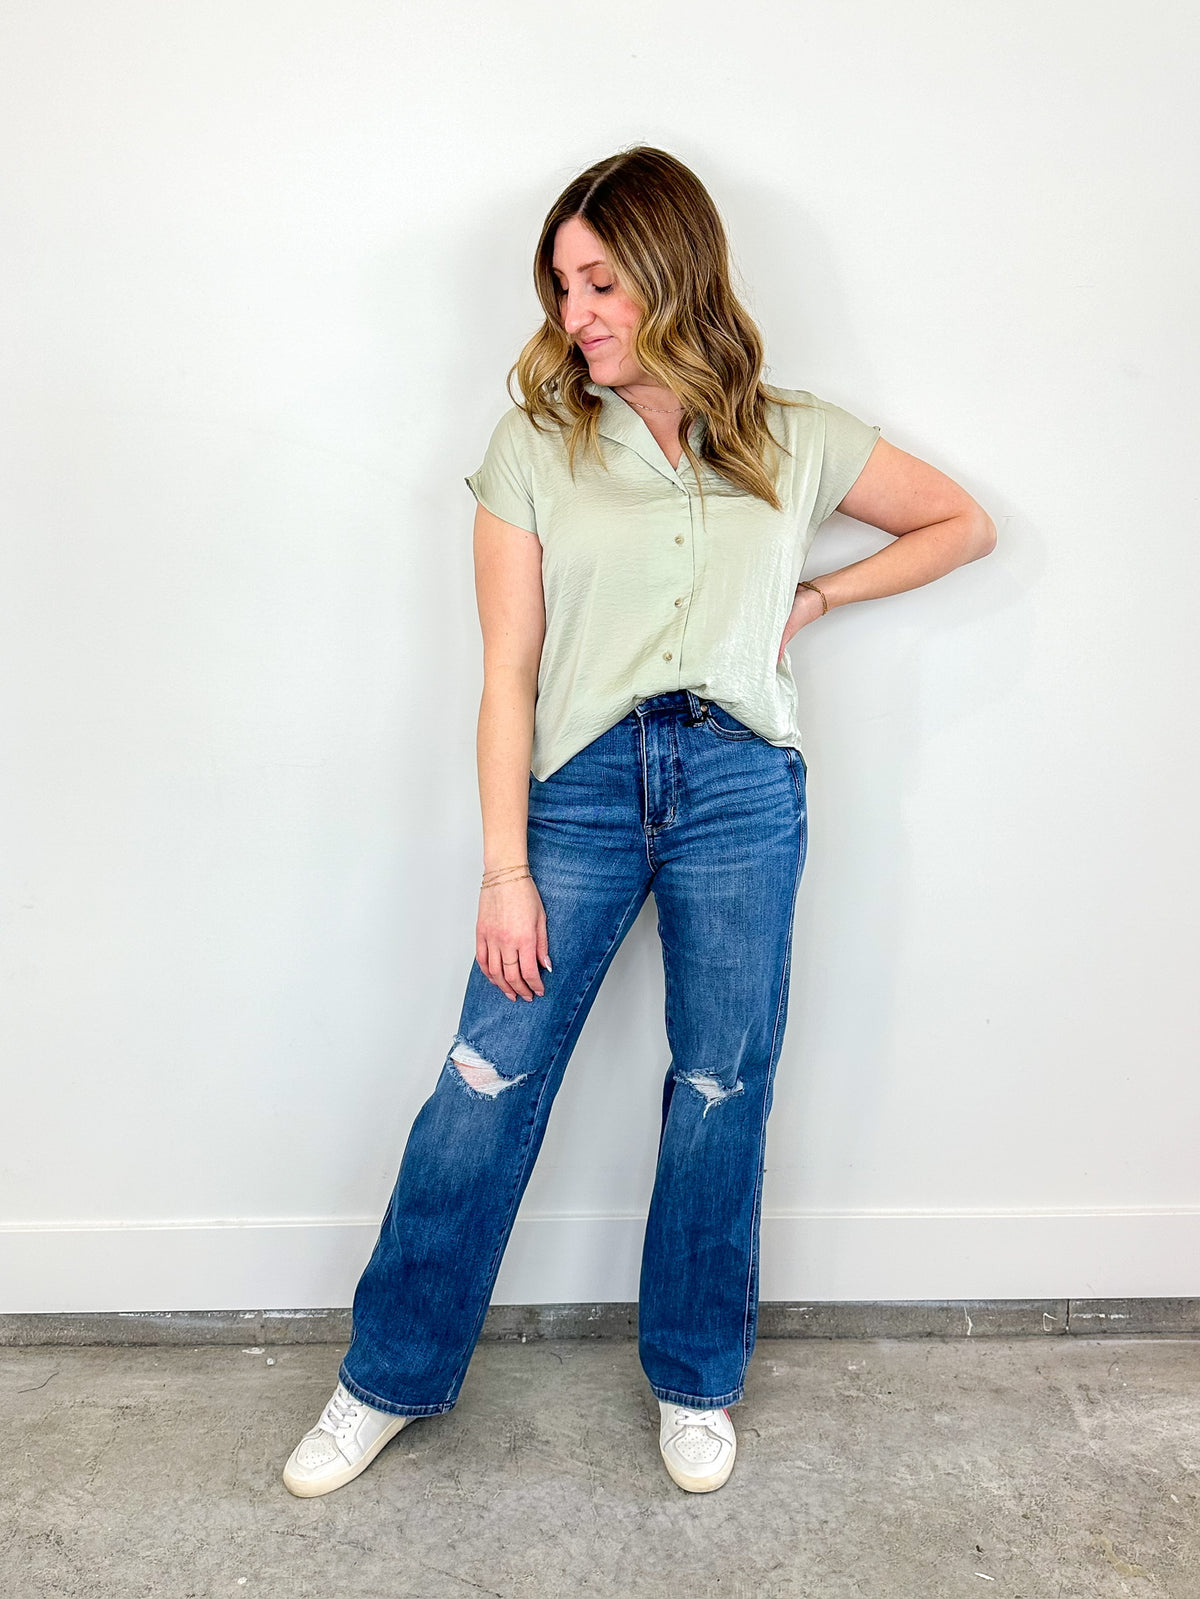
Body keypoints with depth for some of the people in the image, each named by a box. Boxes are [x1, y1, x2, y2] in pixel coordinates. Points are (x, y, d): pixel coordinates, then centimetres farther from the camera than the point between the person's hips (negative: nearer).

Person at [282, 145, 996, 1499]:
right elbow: (508, 673, -1)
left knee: (723, 1091, 9)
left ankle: (695, 1381, 32)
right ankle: (390, 1378, 24)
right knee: (487, 1084, 1)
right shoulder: (534, 442, 4)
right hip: (582, 784, 0)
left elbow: (963, 524, 20)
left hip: (741, 789, 1)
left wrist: (814, 597, 6)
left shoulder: (794, 442, 8)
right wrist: (505, 871, -6)